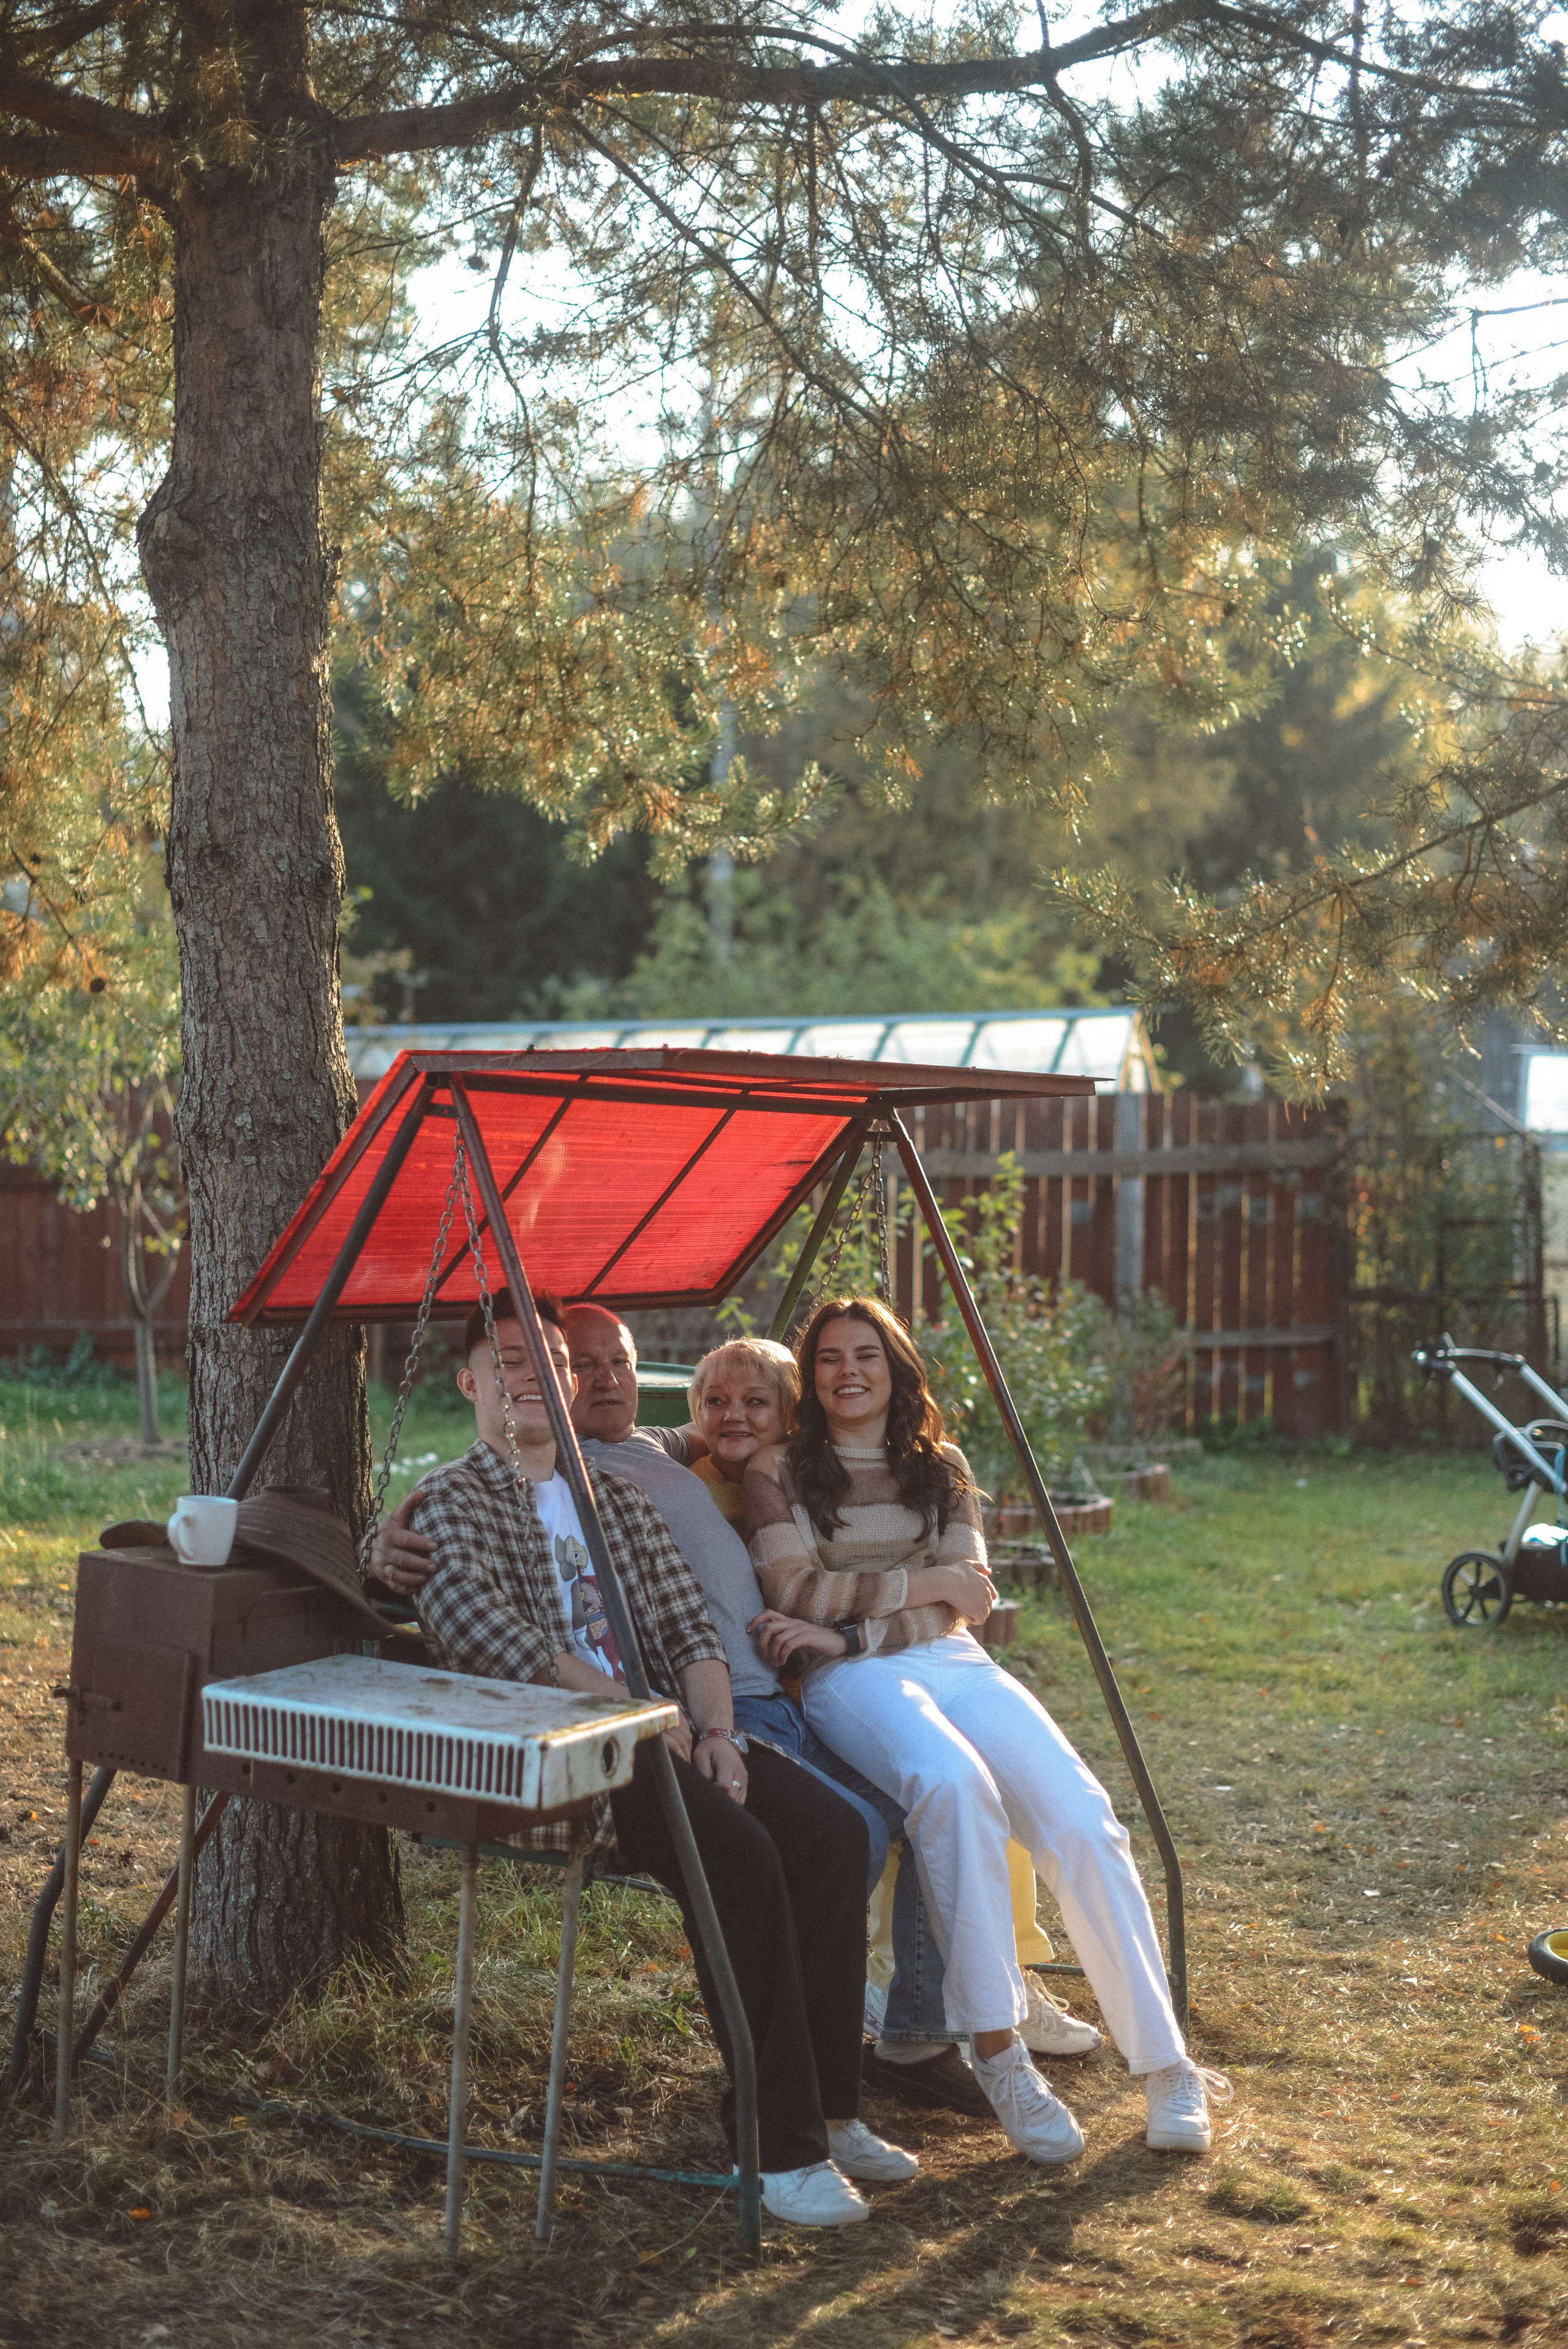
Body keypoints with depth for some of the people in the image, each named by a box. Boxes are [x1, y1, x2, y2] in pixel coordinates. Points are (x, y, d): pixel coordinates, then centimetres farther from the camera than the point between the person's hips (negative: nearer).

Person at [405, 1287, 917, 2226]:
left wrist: (713, 1729, -2)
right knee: (738, 1851, -30)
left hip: (662, 1733, 6)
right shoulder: (452, 1500, 5)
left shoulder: (622, 1501, 25)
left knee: (834, 1832, -19)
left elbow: (693, 1628, 18)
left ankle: (830, 2108, -10)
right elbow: (480, 1628, -13)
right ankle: (779, 2146, -23)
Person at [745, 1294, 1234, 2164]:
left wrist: (849, 1626, -6)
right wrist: (924, 1582, -1)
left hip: (956, 1663, 4)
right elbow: (796, 1589, -2)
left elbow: (970, 1599, 8)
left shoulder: (942, 1467, 21)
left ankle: (1164, 2066, -17)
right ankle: (997, 2054, -32)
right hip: (855, 1680, -4)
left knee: (1080, 1815, -23)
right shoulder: (780, 1470, 12)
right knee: (953, 1782, -38)